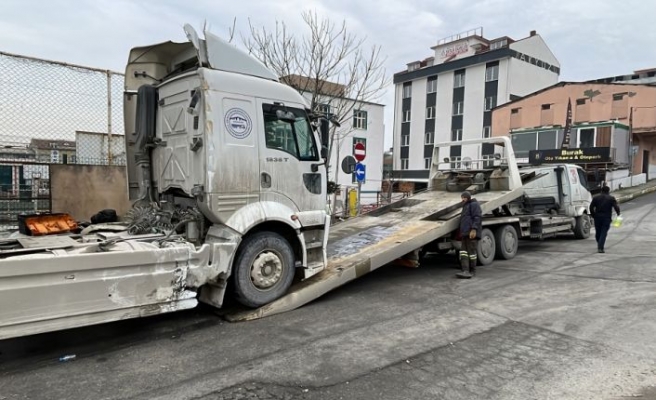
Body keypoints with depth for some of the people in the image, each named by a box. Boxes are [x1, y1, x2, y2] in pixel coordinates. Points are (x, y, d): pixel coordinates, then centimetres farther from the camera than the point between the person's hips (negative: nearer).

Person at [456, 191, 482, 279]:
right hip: (465, 233, 9)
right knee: (463, 251, -4)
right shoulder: (466, 206, 27)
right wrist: (461, 232, 26)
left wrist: (474, 229, -24)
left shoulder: (474, 204, -3)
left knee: (471, 251, -4)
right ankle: (465, 271, -12)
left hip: (472, 233, -9)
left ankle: (472, 271, 4)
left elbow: (477, 217, -14)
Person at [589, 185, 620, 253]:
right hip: (606, 218, -2)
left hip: (597, 217, 2)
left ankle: (599, 246, 28)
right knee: (604, 233, -3)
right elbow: (616, 207, -7)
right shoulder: (611, 198, 0)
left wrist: (593, 215, 8)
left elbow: (591, 207, 0)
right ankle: (600, 248, -11)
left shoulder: (596, 198, 5)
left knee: (598, 232, 14)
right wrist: (618, 213, 11)